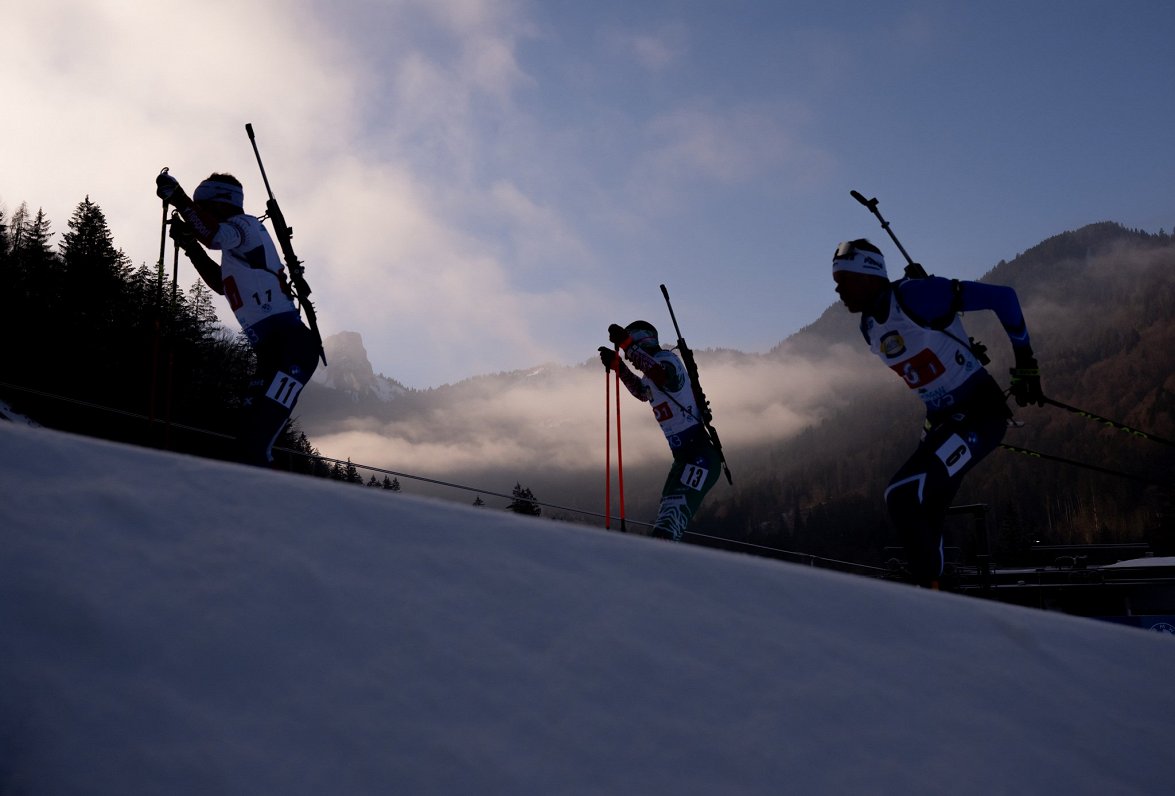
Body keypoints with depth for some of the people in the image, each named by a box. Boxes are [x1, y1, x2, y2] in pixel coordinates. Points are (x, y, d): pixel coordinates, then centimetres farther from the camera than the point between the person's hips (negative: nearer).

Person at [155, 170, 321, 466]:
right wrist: (190, 246, 32)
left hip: (291, 345, -10)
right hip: (271, 350, 10)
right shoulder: (236, 249, 25)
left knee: (253, 442, -22)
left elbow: (215, 235, -25)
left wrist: (178, 198, -18)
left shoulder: (246, 225, -3)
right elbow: (222, 283, 41)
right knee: (248, 441, 9)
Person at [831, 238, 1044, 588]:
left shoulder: (916, 295, -18)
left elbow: (1002, 297, -14)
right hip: (941, 421, 9)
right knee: (923, 522, 8)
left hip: (982, 413, -9)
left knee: (902, 496, -23)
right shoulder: (869, 327, 7)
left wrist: (1024, 360, -7)